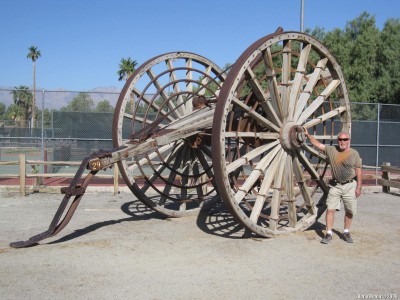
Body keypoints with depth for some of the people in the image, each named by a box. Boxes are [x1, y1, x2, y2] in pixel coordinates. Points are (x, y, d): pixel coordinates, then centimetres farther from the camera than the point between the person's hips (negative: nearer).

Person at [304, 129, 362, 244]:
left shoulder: (354, 153, -1)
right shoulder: (331, 150, 2)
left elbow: (358, 171, -1)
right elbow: (317, 144, 6)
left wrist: (359, 187, -3)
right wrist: (308, 135, -2)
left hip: (350, 185, 0)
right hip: (335, 185, 1)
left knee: (349, 211, 8)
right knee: (330, 209, -5)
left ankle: (346, 232, 26)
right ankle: (328, 234, 3)